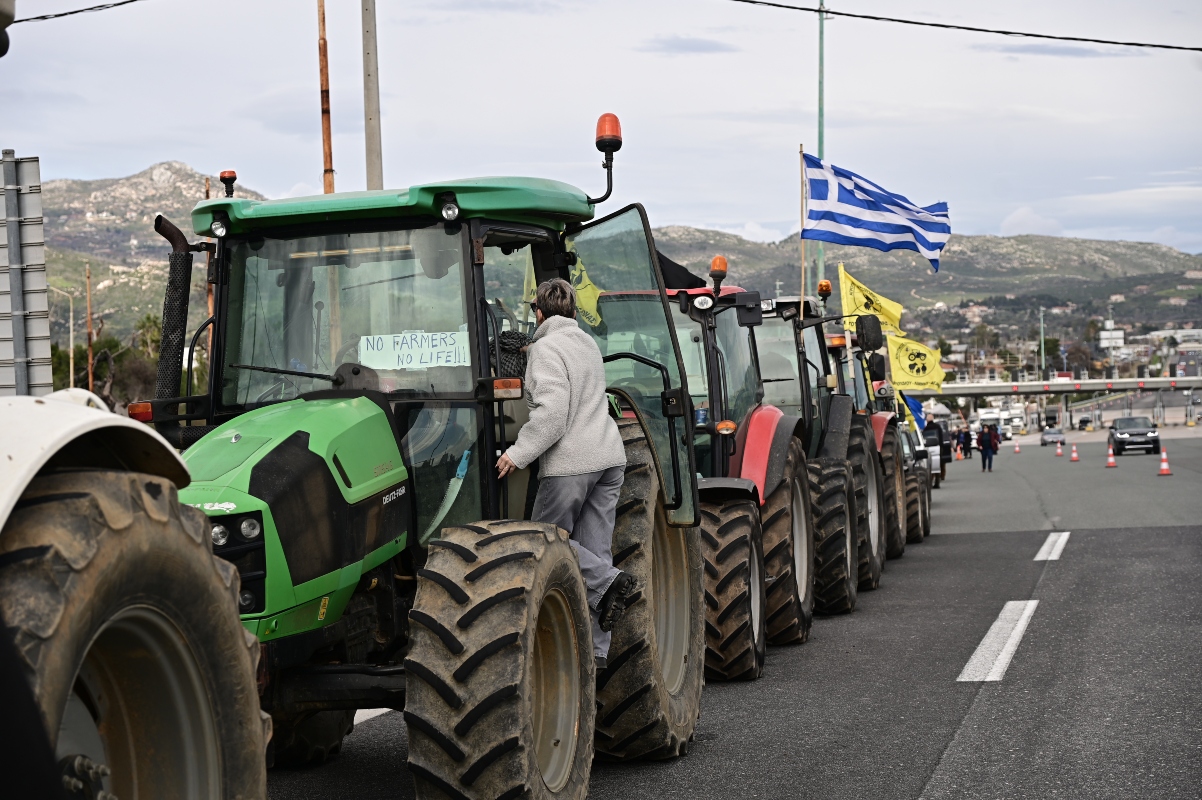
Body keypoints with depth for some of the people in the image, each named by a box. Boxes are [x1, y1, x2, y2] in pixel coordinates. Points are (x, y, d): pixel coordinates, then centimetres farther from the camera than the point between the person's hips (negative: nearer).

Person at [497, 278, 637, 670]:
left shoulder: (546, 348, -9)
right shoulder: (587, 343, 17)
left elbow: (553, 413, -20)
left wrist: (519, 452, -16)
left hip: (571, 461, -8)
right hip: (608, 456, 8)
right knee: (594, 547, 7)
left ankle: (607, 580, -15)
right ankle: (596, 650, 5)